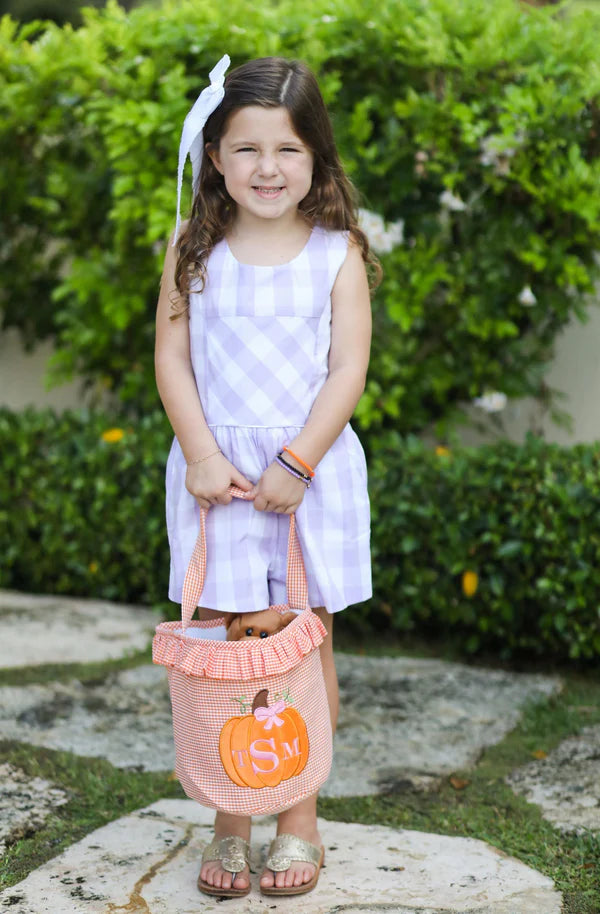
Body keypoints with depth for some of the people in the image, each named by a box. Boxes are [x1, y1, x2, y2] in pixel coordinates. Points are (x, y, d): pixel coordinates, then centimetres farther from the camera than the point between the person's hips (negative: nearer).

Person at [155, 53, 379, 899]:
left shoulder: (337, 253, -1)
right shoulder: (194, 248, 3)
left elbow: (347, 369, -4)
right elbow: (173, 359, 2)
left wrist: (297, 462, -13)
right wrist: (202, 456, -10)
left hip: (312, 466, -1)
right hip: (215, 470, 1)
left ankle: (300, 818, 20)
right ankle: (230, 821, 16)